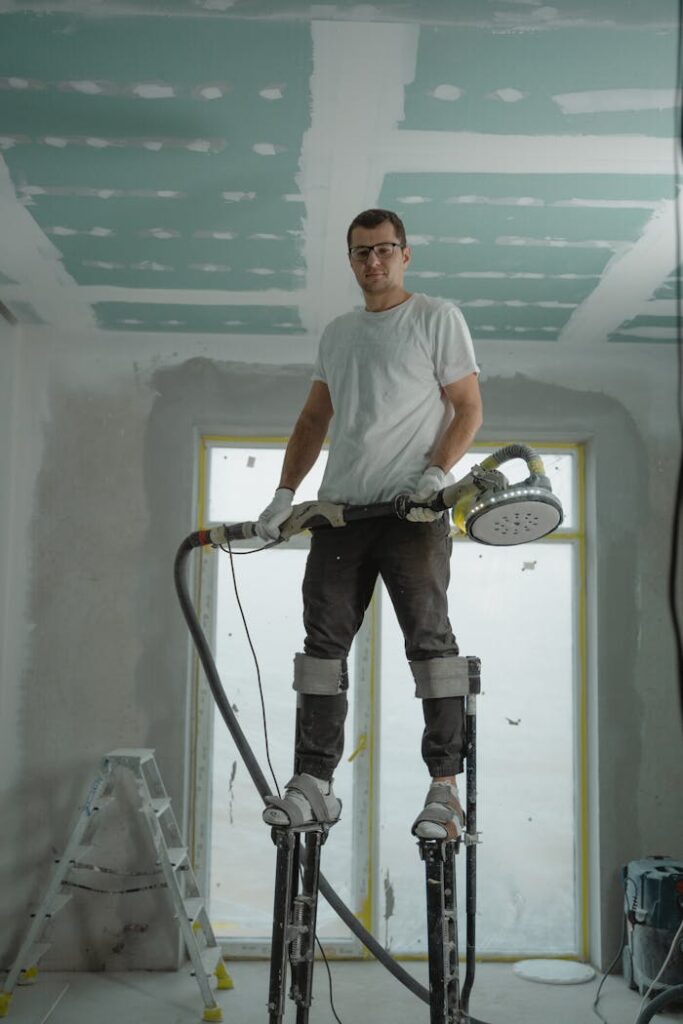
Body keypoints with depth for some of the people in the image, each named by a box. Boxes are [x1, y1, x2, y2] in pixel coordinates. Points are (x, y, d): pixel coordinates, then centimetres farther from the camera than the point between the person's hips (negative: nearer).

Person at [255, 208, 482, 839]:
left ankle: (445, 789, -2)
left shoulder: (438, 318, 4)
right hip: (340, 508, 6)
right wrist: (285, 493, 11)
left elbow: (469, 409, 0)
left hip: (413, 510, -5)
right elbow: (314, 420, 22)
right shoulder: (336, 333, 21)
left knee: (429, 640, -7)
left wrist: (435, 474, -16)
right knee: (324, 641, 2)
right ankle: (314, 783, 7)